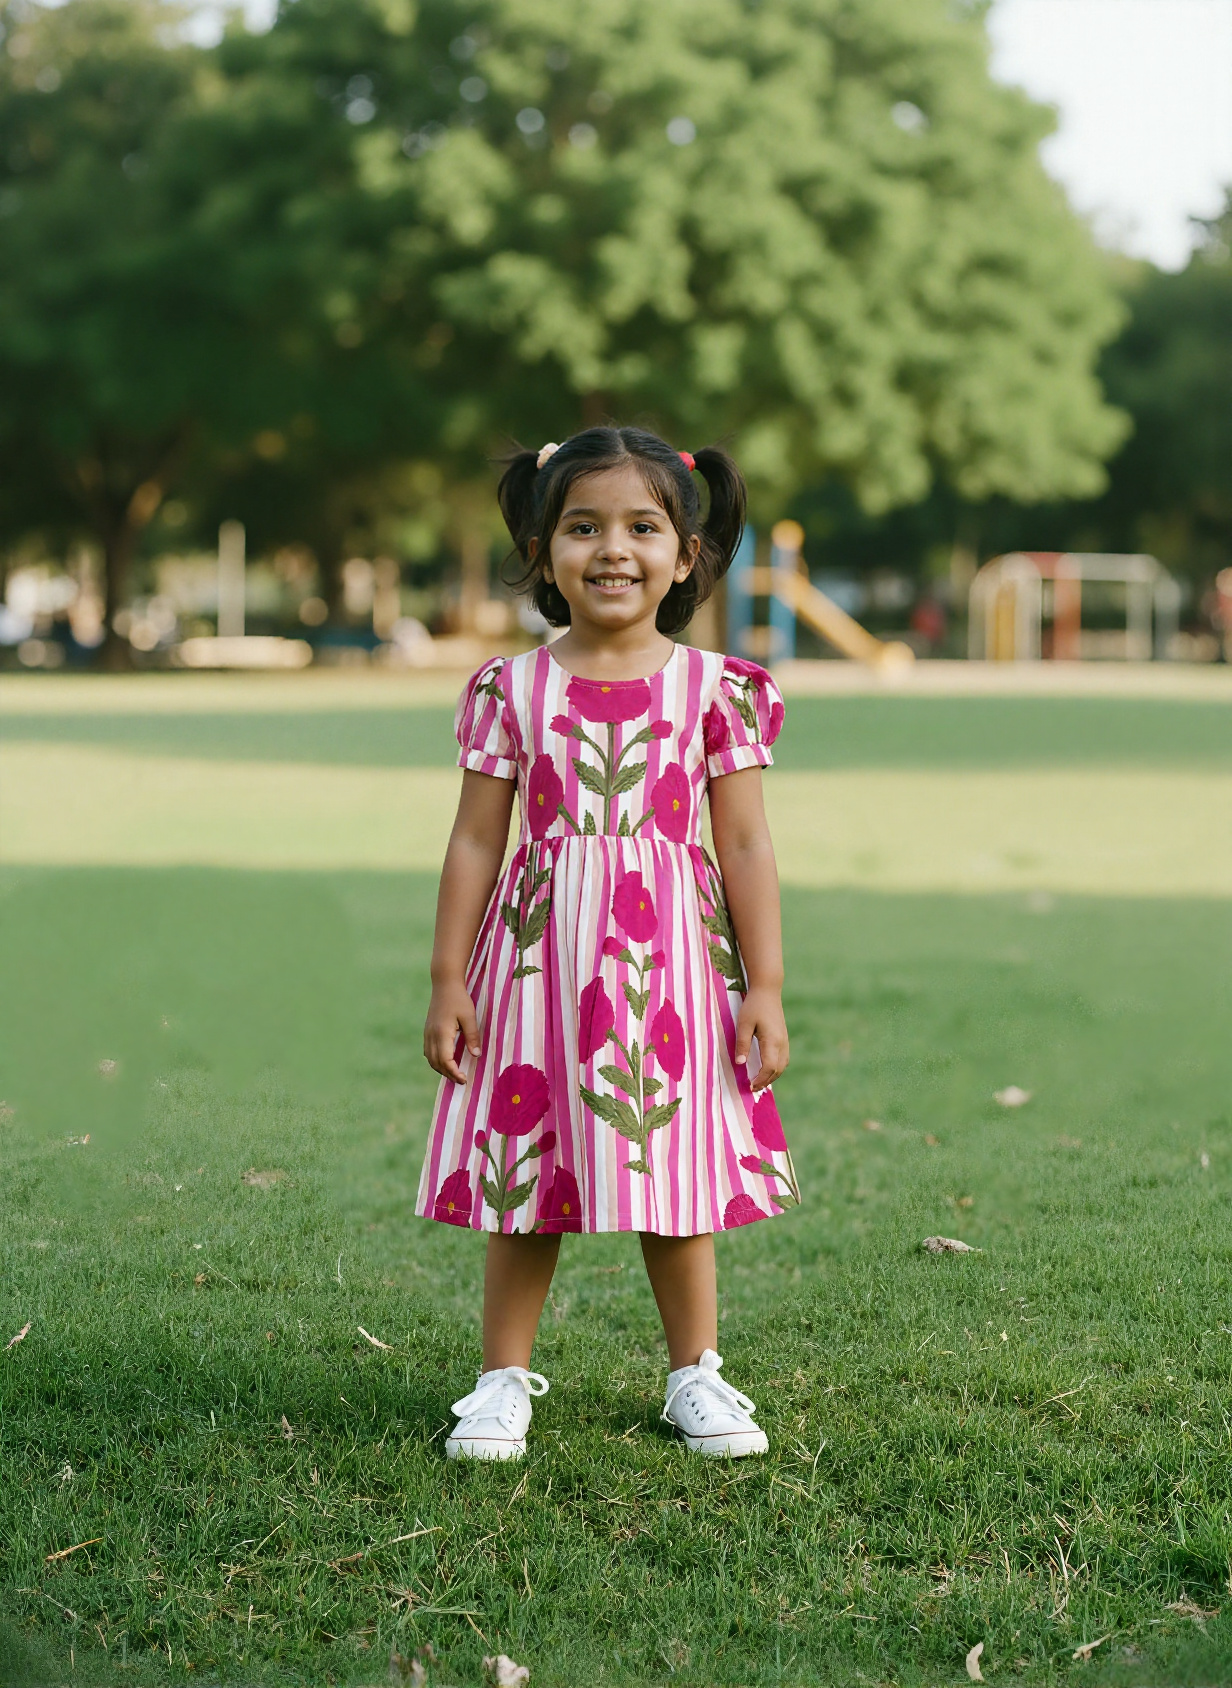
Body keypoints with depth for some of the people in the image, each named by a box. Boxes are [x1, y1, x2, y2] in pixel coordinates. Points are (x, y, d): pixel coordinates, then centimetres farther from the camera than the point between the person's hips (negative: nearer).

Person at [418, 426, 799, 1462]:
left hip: (671, 960, 0)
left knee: (678, 1171, 8)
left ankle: (695, 1373, 23)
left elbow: (746, 843, 1)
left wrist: (765, 988, -3)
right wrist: (449, 980, 1)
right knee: (525, 1173, 6)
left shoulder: (716, 689, 0)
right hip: (543, 952, 0)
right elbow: (476, 840, 3)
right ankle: (506, 1377, 20)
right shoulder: (512, 690, 1)